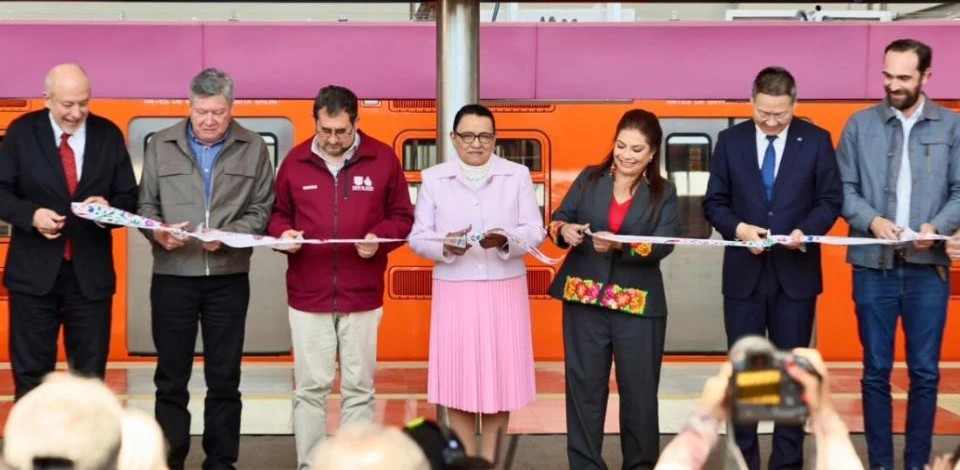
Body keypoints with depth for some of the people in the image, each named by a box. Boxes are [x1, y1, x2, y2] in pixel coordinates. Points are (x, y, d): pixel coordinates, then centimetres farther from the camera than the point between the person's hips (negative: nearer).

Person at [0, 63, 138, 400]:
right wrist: (31, 214, -19)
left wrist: (109, 208, -17)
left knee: (90, 373, 9)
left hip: (91, 272, 1)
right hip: (34, 271, -1)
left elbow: (129, 197, 5)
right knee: (31, 372, 6)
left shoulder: (109, 134, 4)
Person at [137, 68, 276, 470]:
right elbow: (146, 204, 8)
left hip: (229, 277, 0)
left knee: (224, 377, 7)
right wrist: (158, 232, -13)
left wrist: (227, 235, -14)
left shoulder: (253, 148, 4)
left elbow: (262, 209, 2)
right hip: (172, 276, 0)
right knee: (171, 377, 5)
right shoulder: (161, 145, 6)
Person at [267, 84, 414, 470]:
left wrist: (379, 237, -13)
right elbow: (277, 213, 13)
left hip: (362, 296, 0)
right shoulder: (295, 160, 3)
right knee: (310, 387, 5)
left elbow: (402, 217, 6)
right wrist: (283, 232, -8)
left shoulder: (383, 158, 0)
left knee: (359, 388, 8)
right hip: (307, 295, 0)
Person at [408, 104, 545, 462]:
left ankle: (490, 460, 16)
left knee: (501, 375, 3)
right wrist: (445, 245, -20)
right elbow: (418, 237, 1)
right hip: (455, 292, 0)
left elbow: (536, 231, 0)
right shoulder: (433, 178, 4)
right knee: (457, 378, 0)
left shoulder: (517, 175, 5)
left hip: (505, 290, 1)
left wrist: (506, 239, -20)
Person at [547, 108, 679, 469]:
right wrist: (564, 230, -21)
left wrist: (620, 245, -28)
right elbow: (558, 219, 3)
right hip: (584, 299, 1)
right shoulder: (588, 179, 6)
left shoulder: (664, 193, 1)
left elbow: (664, 244, -12)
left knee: (639, 388, 7)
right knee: (584, 385, 5)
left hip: (638, 304, -1)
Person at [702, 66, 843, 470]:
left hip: (796, 273, -1)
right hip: (744, 273, 1)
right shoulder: (730, 140, 2)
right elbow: (714, 202, 4)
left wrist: (806, 231, -17)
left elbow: (831, 199, 1)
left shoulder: (816, 140, 0)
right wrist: (738, 228, -15)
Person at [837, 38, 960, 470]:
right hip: (873, 265, 0)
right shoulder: (860, 125, 4)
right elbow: (843, 188, 2)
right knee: (876, 371, 7)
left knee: (925, 372, 6)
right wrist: (871, 220, -15)